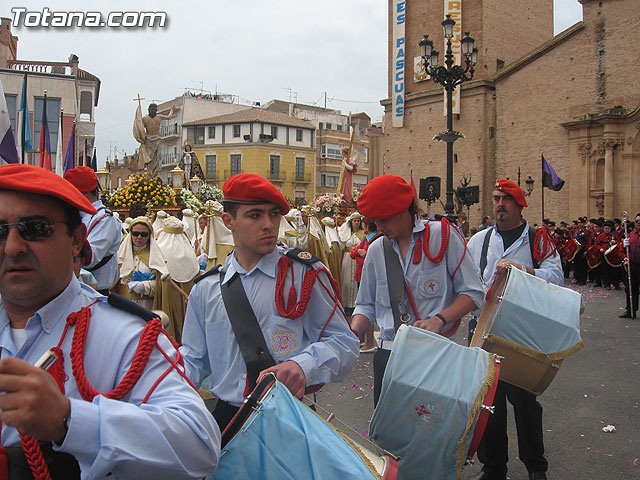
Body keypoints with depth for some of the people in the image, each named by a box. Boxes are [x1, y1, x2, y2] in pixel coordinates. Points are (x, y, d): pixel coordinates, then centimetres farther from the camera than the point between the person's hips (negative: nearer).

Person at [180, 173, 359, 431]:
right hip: (227, 417, 3)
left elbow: (344, 343, -3)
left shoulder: (304, 274, 0)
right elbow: (193, 358, 14)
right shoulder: (205, 289, 10)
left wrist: (303, 365, -22)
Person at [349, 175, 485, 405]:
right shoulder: (376, 250, 9)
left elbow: (472, 293, -4)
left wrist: (439, 320, -19)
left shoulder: (443, 235, -3)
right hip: (388, 354, 3)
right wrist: (352, 333, -6)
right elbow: (366, 305, 14)